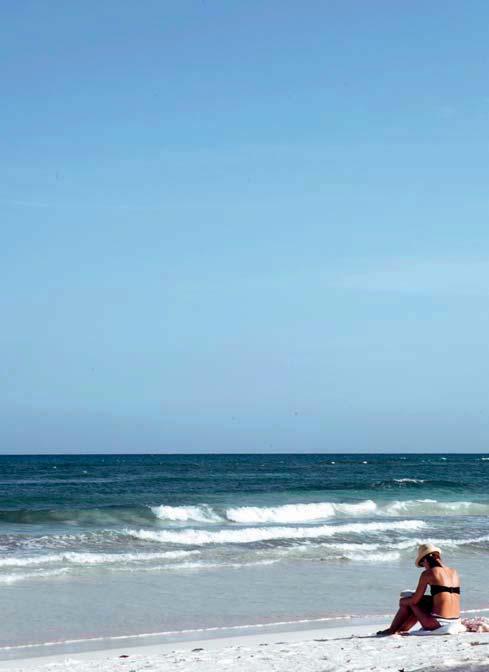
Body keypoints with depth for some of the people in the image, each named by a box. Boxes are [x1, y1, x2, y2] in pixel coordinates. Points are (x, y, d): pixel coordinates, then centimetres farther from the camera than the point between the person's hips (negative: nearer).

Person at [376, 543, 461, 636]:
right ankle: (403, 629, 41)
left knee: (408, 603, 17)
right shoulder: (454, 572, 13)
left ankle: (391, 630, 31)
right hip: (456, 621, 7)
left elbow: (414, 600, -3)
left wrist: (402, 601, 19)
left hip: (438, 623, -7)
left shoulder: (428, 573, -5)